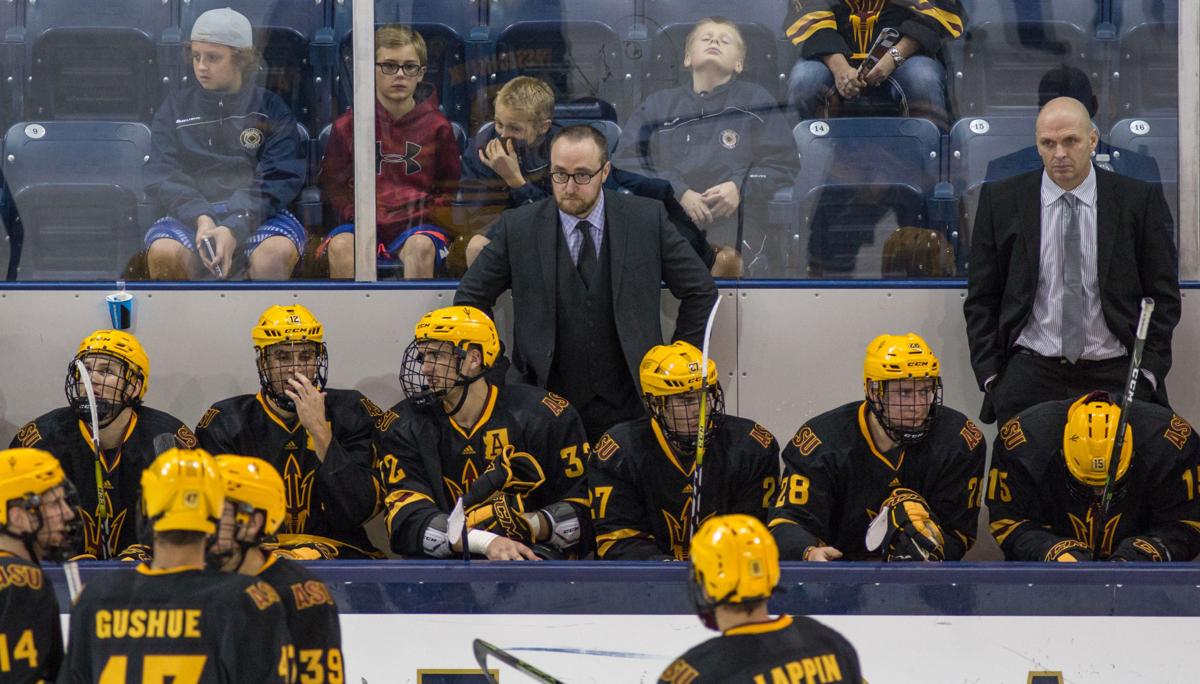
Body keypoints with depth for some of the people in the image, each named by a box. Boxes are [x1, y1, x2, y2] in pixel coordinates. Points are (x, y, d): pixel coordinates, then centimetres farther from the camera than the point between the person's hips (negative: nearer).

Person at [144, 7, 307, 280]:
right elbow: (162, 176, 3)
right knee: (163, 254, -32)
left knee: (276, 254, -35)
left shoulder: (271, 109, 9)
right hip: (190, 214, 1)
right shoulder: (176, 108, 14)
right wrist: (201, 219, -18)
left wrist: (234, 230, -20)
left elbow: (277, 179, -3)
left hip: (257, 215, -1)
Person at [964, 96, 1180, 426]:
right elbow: (981, 297, 9)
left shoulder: (1140, 199, 4)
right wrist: (990, 374, 0)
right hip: (1029, 375, 0)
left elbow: (1163, 295, 7)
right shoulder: (1001, 200, 6)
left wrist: (1149, 371, -3)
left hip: (1116, 376, 0)